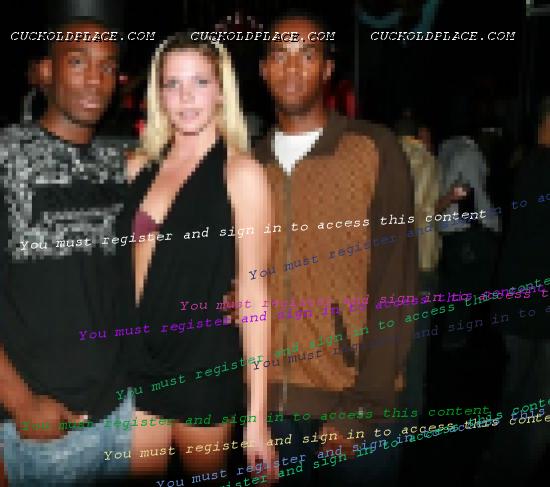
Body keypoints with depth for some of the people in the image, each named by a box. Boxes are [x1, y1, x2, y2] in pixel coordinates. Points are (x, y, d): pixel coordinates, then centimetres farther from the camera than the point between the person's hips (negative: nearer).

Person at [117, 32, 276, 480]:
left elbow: (252, 292, -12)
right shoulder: (139, 165, 4)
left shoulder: (241, 173, -9)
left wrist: (257, 412, -13)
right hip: (135, 357, 4)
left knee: (203, 471, 17)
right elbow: (119, 262, 11)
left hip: (203, 360, -3)